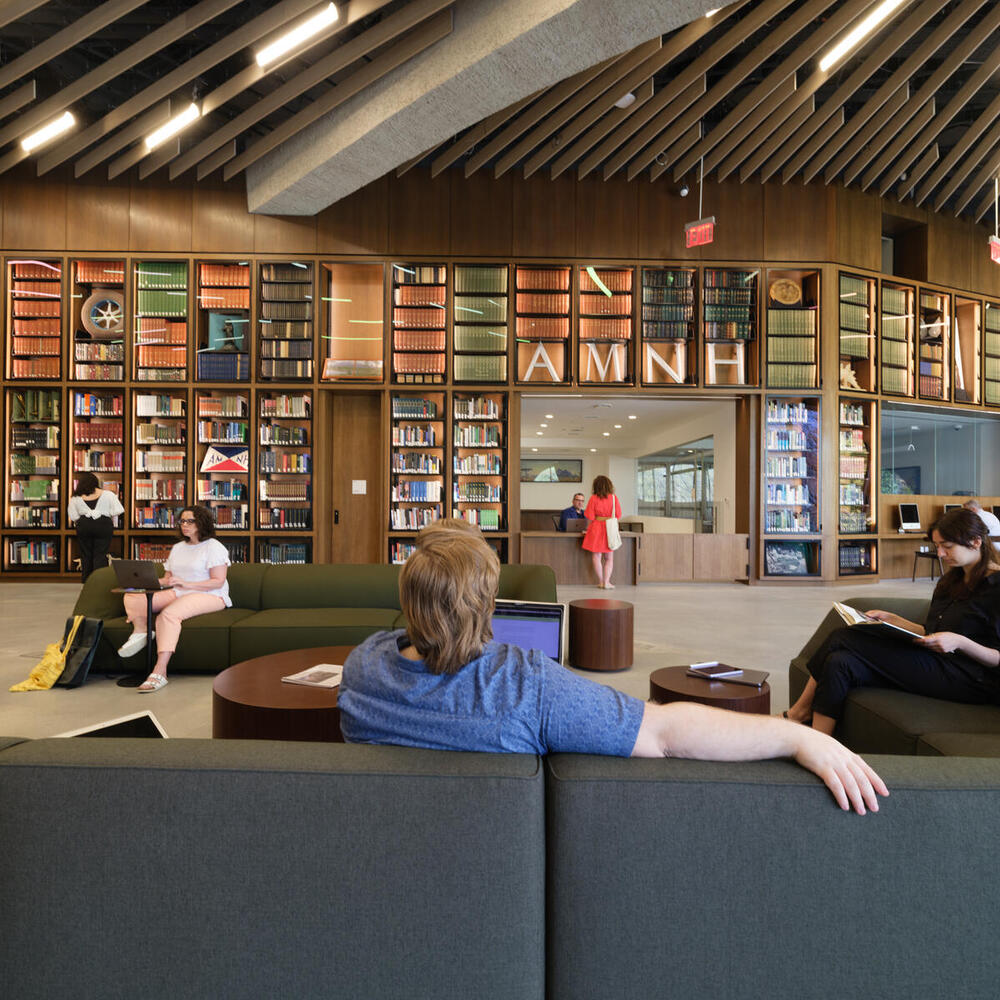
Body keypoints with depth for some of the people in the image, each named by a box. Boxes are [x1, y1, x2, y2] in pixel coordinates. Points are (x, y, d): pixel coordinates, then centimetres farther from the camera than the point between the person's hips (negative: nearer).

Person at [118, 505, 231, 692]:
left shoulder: (214, 547, -3)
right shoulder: (178, 548, 22)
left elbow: (218, 582, -11)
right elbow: (167, 579, 20)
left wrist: (186, 584, -20)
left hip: (208, 596, -8)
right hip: (178, 593, 8)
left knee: (169, 613, -36)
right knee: (132, 597, -8)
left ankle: (160, 672, -40)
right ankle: (141, 630, -30)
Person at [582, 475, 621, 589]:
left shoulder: (593, 499, -8)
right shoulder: (613, 498, -4)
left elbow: (590, 517, -7)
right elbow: (618, 515, 3)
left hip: (596, 528, -1)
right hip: (609, 529, 1)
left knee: (597, 556, 7)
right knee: (609, 558, 10)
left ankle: (601, 582, 9)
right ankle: (607, 582, 1)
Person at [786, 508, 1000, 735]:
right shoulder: (950, 581, 21)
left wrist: (959, 642, -24)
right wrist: (891, 620, 12)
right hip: (932, 664, 8)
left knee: (844, 639, -23)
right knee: (841, 662, -19)